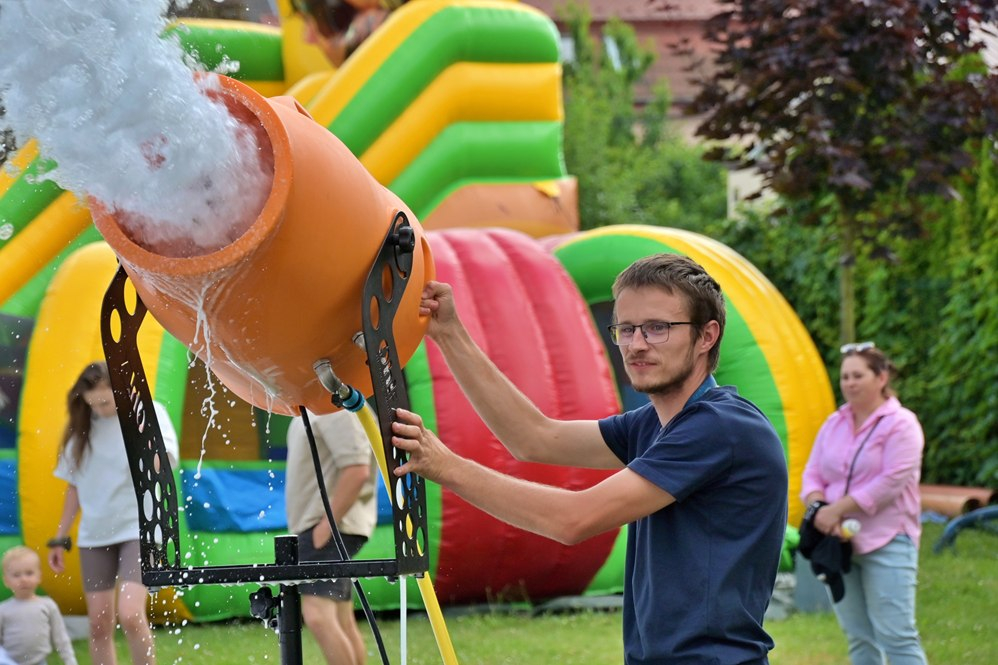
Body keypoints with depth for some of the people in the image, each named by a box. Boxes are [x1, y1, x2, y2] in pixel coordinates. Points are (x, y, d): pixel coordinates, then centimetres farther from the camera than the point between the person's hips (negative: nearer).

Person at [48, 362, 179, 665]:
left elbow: (164, 461, -17)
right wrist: (60, 538, 15)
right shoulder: (83, 427, 8)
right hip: (94, 535, 5)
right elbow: (74, 486, 16)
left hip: (138, 528, -5)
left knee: (130, 615, -19)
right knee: (99, 625, 3)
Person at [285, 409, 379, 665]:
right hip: (316, 525, 11)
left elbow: (357, 471, -24)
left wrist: (326, 525, -22)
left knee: (318, 616, -21)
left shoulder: (337, 410, -15)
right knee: (342, 623, 12)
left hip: (332, 528, -11)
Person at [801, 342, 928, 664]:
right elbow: (813, 474, 10)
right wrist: (819, 508, -12)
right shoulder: (834, 424, 14)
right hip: (840, 542, 6)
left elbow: (891, 482, -16)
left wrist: (836, 510, -17)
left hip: (887, 542, -6)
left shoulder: (900, 424, -6)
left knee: (896, 635, -12)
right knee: (859, 638, 8)